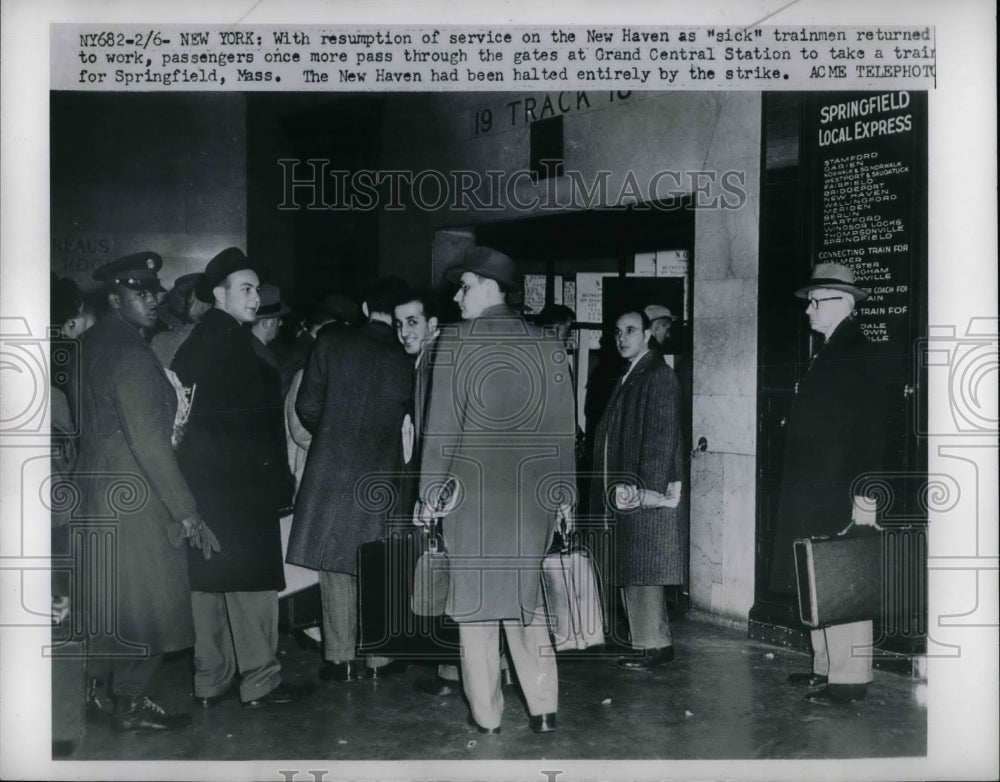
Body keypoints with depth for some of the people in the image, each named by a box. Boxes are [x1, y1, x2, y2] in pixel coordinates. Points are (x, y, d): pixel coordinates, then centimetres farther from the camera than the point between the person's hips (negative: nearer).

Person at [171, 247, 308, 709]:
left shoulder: (194, 343, 13)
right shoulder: (230, 342, -13)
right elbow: (251, 419, -16)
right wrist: (275, 478, -10)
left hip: (203, 483, 9)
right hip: (239, 485, -9)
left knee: (210, 583, 13)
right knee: (251, 584, 0)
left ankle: (210, 682, 22)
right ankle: (259, 682, 8)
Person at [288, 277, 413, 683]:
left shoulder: (330, 342, -3)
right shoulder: (406, 360, -3)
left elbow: (307, 406, -1)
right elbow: (409, 418, 1)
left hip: (330, 467, 0)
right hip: (380, 473, 0)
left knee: (335, 565, 9)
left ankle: (341, 658, 15)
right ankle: (378, 658, 18)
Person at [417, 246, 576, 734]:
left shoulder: (457, 341, -8)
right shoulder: (547, 345, 3)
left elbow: (443, 425, -9)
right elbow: (562, 428, 5)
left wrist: (429, 492, -2)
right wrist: (564, 492, 12)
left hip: (473, 493, -4)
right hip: (534, 495, 4)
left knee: (476, 601, 8)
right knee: (526, 596, 16)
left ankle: (486, 714, 16)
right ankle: (543, 707, 18)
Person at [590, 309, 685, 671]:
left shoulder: (659, 376, -9)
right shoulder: (627, 377, 17)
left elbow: (662, 437, -15)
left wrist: (646, 490, -20)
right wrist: (606, 489, 13)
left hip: (645, 492, -9)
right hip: (623, 492, 9)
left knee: (642, 571, -4)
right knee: (630, 571, 12)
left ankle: (653, 645, 6)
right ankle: (652, 641, 22)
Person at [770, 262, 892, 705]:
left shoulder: (858, 356, -11)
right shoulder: (828, 353, 17)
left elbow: (871, 431, -17)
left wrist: (864, 497, -20)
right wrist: (800, 490, 16)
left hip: (840, 494, -9)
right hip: (812, 494, 9)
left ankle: (850, 678, 5)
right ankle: (826, 667, 24)